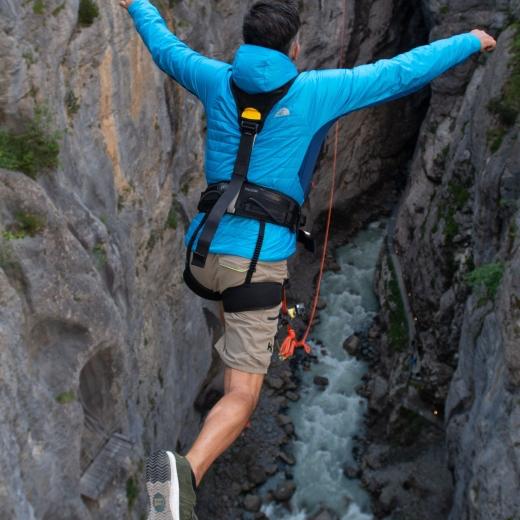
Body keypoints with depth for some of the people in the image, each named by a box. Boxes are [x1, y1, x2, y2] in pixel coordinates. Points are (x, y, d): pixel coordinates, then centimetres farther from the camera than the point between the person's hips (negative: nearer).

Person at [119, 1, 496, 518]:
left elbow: (165, 47, 28)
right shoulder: (313, 90, -2)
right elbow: (403, 73, 5)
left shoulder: (218, 81, 9)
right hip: (258, 259, -5)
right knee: (240, 397, -4)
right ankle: (186, 469, -27)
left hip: (205, 251, 6)